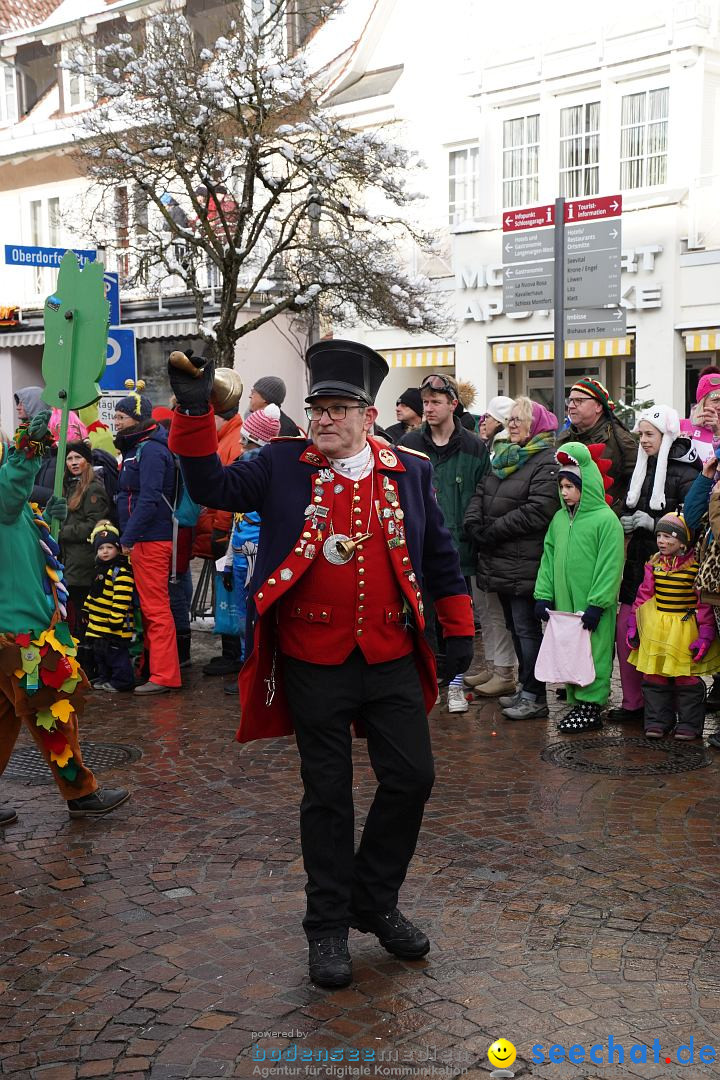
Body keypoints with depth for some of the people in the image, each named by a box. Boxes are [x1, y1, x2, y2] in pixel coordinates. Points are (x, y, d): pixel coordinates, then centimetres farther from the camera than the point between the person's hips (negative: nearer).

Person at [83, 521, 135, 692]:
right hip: (98, 626, 10)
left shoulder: (121, 572, -17)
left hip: (114, 627, -10)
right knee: (100, 654, 18)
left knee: (116, 655, -4)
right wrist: (87, 611, 25)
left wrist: (116, 620, -25)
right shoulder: (100, 569, 14)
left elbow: (121, 599, -23)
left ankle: (121, 681, 4)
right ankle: (103, 678, 29)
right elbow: (93, 595, 26)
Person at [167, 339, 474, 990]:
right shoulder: (283, 466, 1)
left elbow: (439, 553, 10)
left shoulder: (409, 471, 4)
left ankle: (375, 901, 28)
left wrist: (459, 629, 10)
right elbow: (215, 486, -8)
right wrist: (195, 411, -19)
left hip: (392, 658, 2)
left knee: (411, 778, 5)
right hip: (314, 664, -2)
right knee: (328, 795, 7)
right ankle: (329, 926, 23)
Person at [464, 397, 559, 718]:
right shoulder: (504, 457, 17)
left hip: (524, 564, -9)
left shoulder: (546, 462, -11)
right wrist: (474, 523, -6)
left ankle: (534, 697, 3)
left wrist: (493, 531, -17)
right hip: (501, 562, 9)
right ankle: (525, 688, 27)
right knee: (515, 626, 16)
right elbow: (480, 493, 13)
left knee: (526, 628, -4)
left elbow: (537, 511, -21)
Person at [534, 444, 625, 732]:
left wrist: (597, 604, -16)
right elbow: (549, 557, 13)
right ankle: (576, 702, 22)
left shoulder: (605, 519, -10)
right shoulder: (560, 518, 10)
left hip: (592, 605, -6)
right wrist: (544, 595, 6)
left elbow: (610, 566, -14)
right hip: (563, 603, 7)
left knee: (592, 653, -2)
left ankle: (592, 704, 7)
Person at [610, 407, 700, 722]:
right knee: (624, 630, 4)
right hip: (637, 564, 7)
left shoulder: (685, 474, -9)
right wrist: (625, 523, 4)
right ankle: (633, 702, 15)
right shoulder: (642, 469, 12)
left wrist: (652, 523, -19)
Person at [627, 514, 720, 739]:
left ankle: (689, 723, 15)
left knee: (687, 678, 2)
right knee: (653, 676, 6)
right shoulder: (655, 563, 4)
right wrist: (633, 626, 9)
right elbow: (644, 595, 10)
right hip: (655, 629, 4)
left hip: (685, 628, -4)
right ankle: (657, 721, 17)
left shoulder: (696, 565, -9)